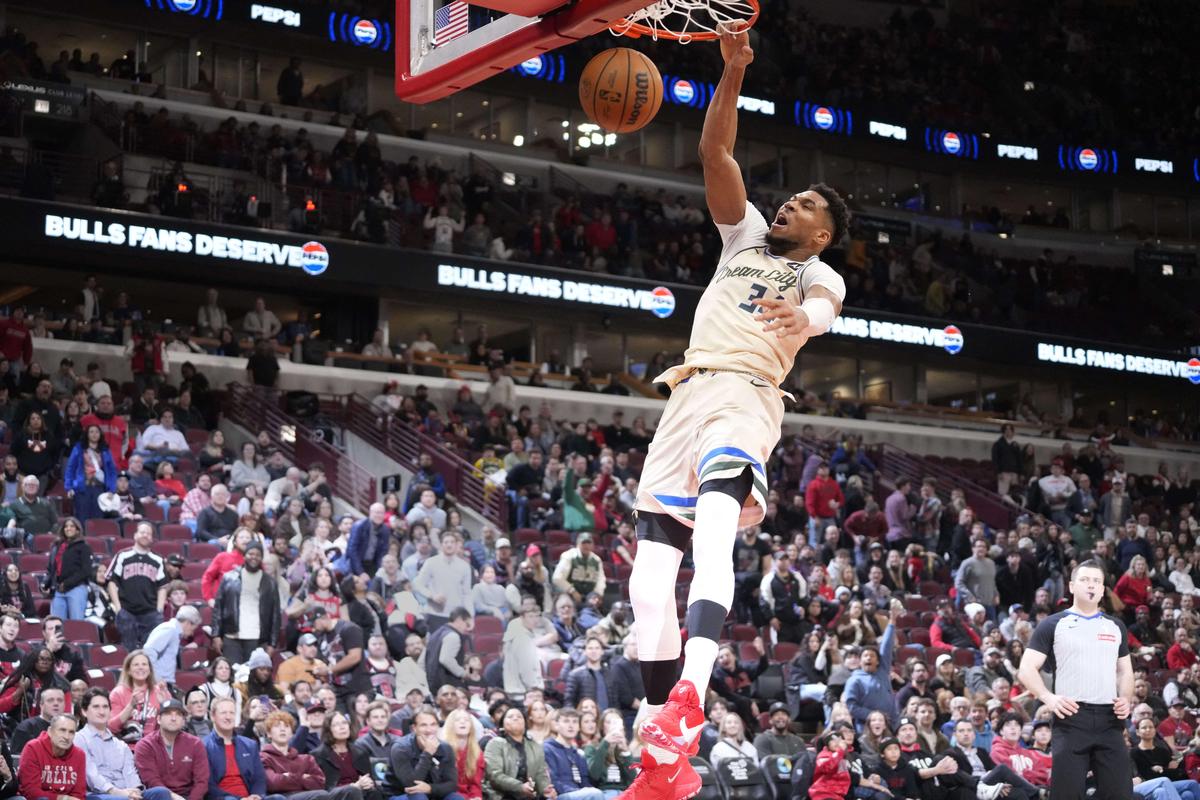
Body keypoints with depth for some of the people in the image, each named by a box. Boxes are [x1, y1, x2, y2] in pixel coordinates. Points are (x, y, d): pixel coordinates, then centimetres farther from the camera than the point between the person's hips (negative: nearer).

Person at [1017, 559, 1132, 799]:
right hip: (1071, 716, -4)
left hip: (1110, 718, 4)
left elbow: (1125, 670, 25)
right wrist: (1048, 698, -18)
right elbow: (1026, 670, 0)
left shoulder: (1115, 626, 19)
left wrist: (1126, 699, 4)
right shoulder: (1053, 625, 4)